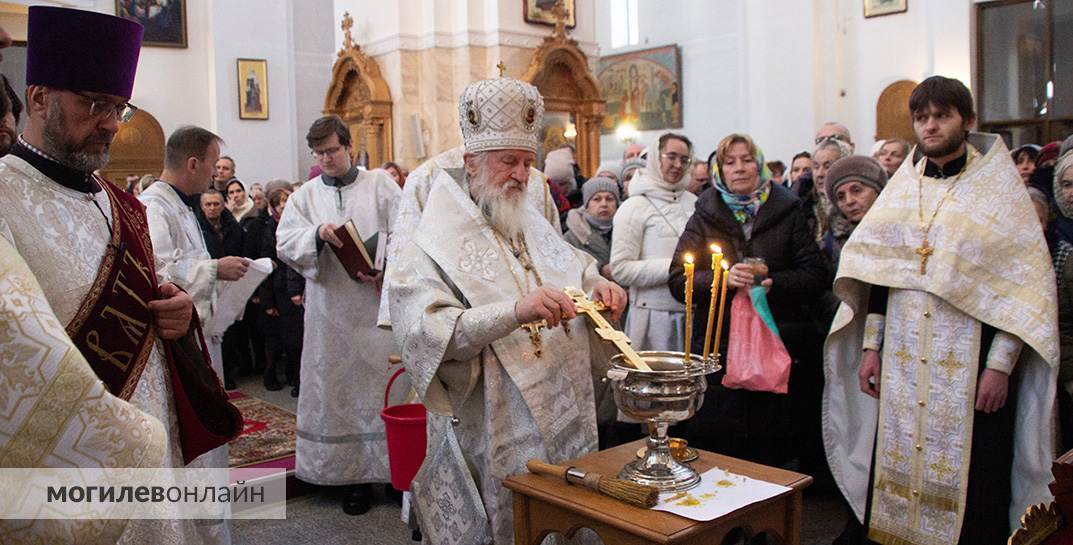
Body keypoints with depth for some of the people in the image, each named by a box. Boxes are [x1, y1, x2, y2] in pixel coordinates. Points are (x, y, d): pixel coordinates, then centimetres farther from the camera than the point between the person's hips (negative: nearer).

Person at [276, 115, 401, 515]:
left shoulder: (380, 185, 7)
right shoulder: (304, 196, 12)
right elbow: (285, 243, -1)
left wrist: (385, 270, -17)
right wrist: (317, 234, -20)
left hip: (380, 302, -2)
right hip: (330, 311, 2)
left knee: (385, 383, 1)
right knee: (338, 386, 5)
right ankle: (354, 473, 14)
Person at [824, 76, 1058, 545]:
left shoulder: (999, 187, -1)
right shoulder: (901, 188, 11)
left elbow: (1025, 283, -6)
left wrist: (1001, 364, -12)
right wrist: (871, 346, 6)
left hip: (969, 364, -3)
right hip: (902, 364, 4)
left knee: (968, 484, 3)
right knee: (896, 473, 8)